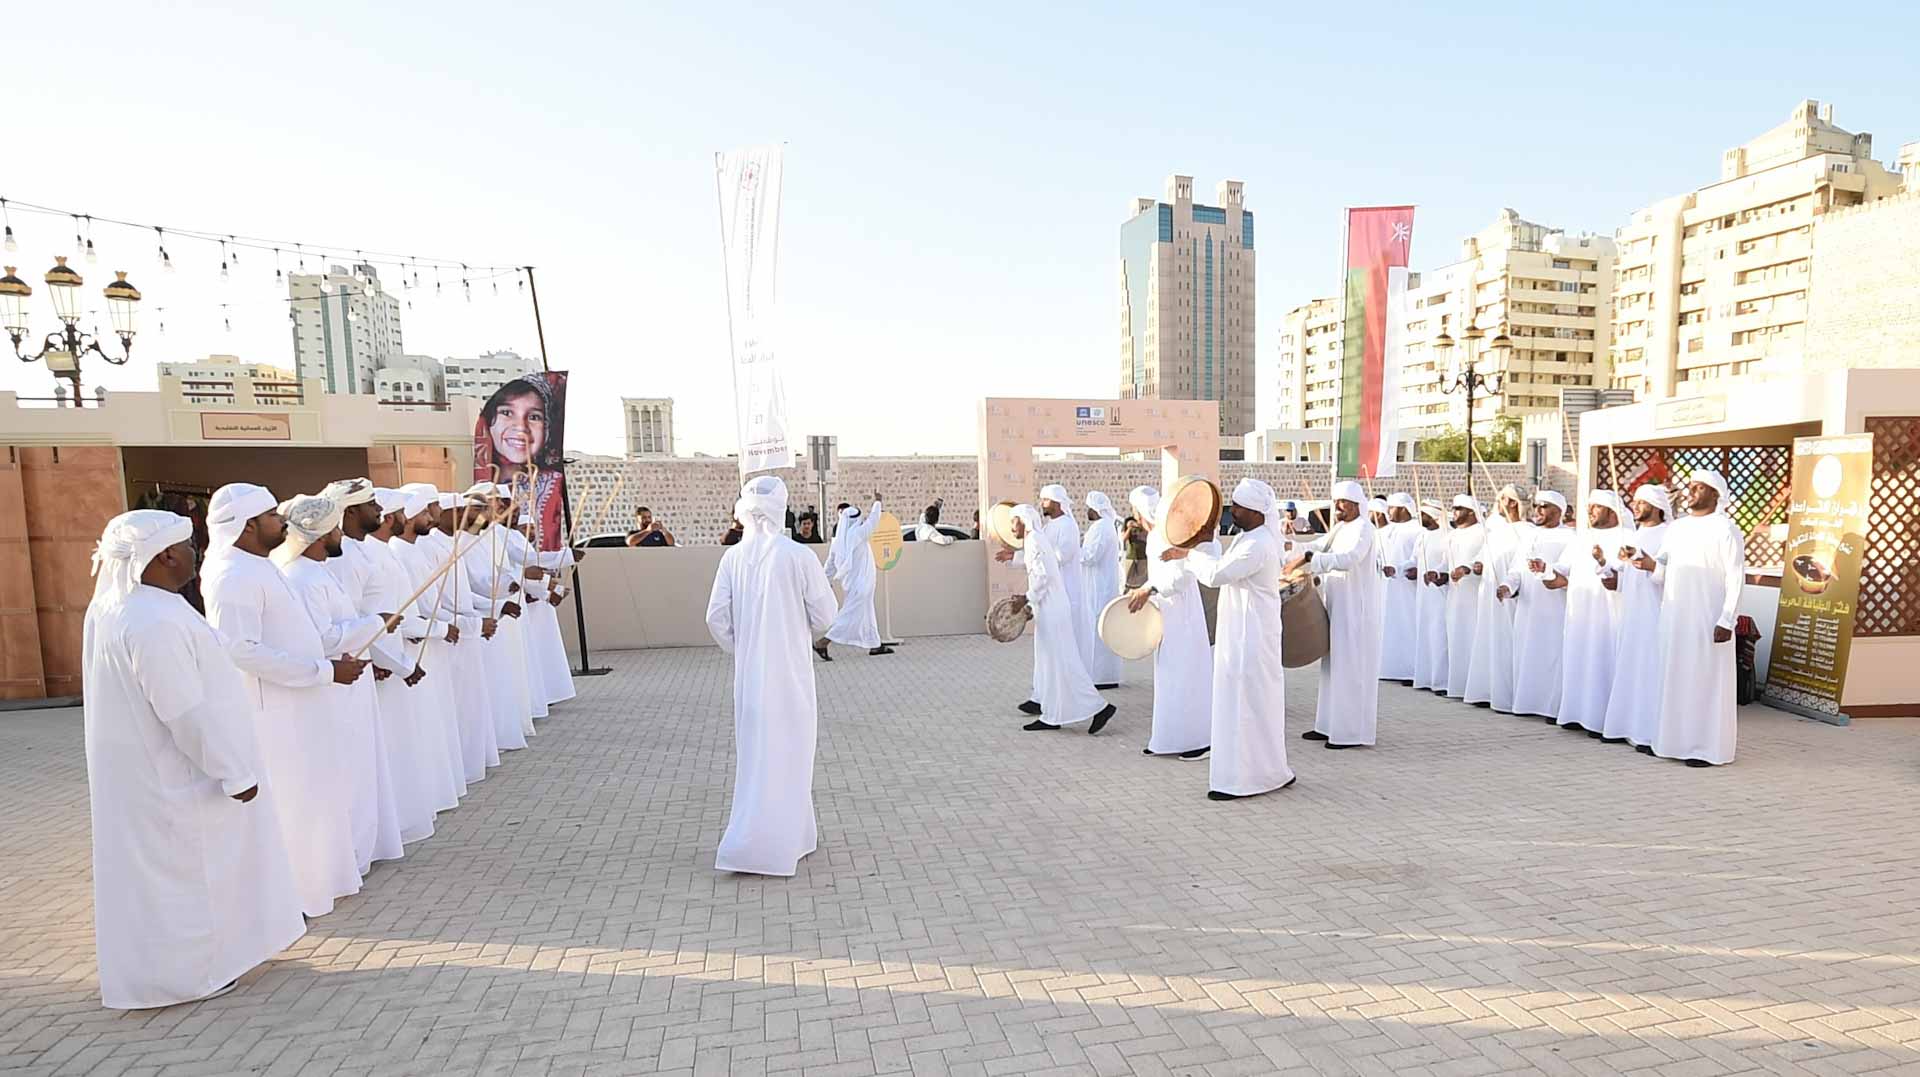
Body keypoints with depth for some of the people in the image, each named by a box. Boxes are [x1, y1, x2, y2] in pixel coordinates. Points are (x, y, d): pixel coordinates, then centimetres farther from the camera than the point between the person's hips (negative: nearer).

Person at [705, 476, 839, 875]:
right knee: (784, 756, 7)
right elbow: (824, 614, -8)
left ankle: (795, 835, 29)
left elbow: (717, 618, -3)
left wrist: (740, 649, 13)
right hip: (789, 672, -4)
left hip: (749, 674, 4)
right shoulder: (799, 556, -14)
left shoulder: (733, 557, -4)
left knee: (758, 752, 17)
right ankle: (757, 848, 9)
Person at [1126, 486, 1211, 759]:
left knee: (1185, 673, -3)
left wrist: (1149, 589, -25)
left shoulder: (1170, 532, -18)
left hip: (1181, 609, -9)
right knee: (1167, 674, 12)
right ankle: (1169, 736, 19)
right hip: (1163, 609, 9)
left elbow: (1181, 575, -23)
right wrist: (1143, 592, 6)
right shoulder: (1153, 533, 11)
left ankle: (1200, 738, 6)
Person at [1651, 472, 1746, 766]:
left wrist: (1727, 621, -17)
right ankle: (1676, 741, 16)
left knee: (1707, 680, -2)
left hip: (1708, 619, -6)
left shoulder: (1726, 529, -6)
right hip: (1674, 617, 6)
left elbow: (1736, 578, -10)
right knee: (1675, 678, 8)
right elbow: (1663, 572, 12)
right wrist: (1651, 565, -11)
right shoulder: (1676, 527, 12)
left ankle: (1709, 748, 4)